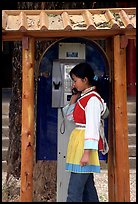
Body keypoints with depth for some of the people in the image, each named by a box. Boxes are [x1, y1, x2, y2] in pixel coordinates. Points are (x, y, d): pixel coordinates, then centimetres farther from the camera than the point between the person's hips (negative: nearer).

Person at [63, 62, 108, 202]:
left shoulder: (93, 99, -13)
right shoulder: (83, 97, 14)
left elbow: (92, 128, -18)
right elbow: (69, 116, 23)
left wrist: (86, 153, -22)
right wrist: (74, 96, 15)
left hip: (85, 144, -9)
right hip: (77, 142, 9)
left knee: (74, 191, -10)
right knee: (87, 187, 14)